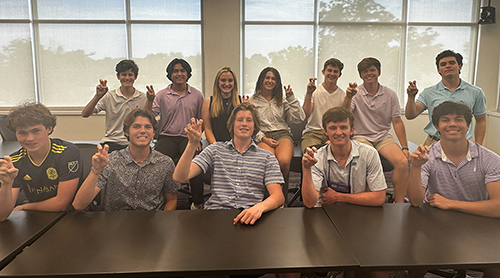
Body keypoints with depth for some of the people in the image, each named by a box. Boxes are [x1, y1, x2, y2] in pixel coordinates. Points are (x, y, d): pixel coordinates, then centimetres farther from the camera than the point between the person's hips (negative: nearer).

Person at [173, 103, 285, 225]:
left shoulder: (267, 157, 12)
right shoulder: (215, 150, 14)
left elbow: (278, 197, 1)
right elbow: (179, 177, 4)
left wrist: (259, 207, -22)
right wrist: (193, 144, -10)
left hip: (249, 218, 0)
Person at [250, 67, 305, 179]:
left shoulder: (282, 100, 20)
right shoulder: (253, 101, 16)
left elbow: (299, 119, 9)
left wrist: (291, 98, 5)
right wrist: (263, 138, -10)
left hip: (282, 134, 2)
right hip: (263, 136, -1)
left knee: (284, 161, -34)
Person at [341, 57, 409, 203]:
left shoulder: (390, 95, 6)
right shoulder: (355, 93, 1)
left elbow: (397, 122, 7)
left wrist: (405, 147, -1)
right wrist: (349, 97, -30)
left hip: (384, 137, 2)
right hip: (361, 137, -2)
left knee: (403, 162, -24)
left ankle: (399, 203, -11)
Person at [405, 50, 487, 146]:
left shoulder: (475, 92, 7)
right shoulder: (429, 93, 4)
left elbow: (481, 121, 12)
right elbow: (410, 115, -3)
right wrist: (411, 97, -20)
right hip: (433, 143, -1)